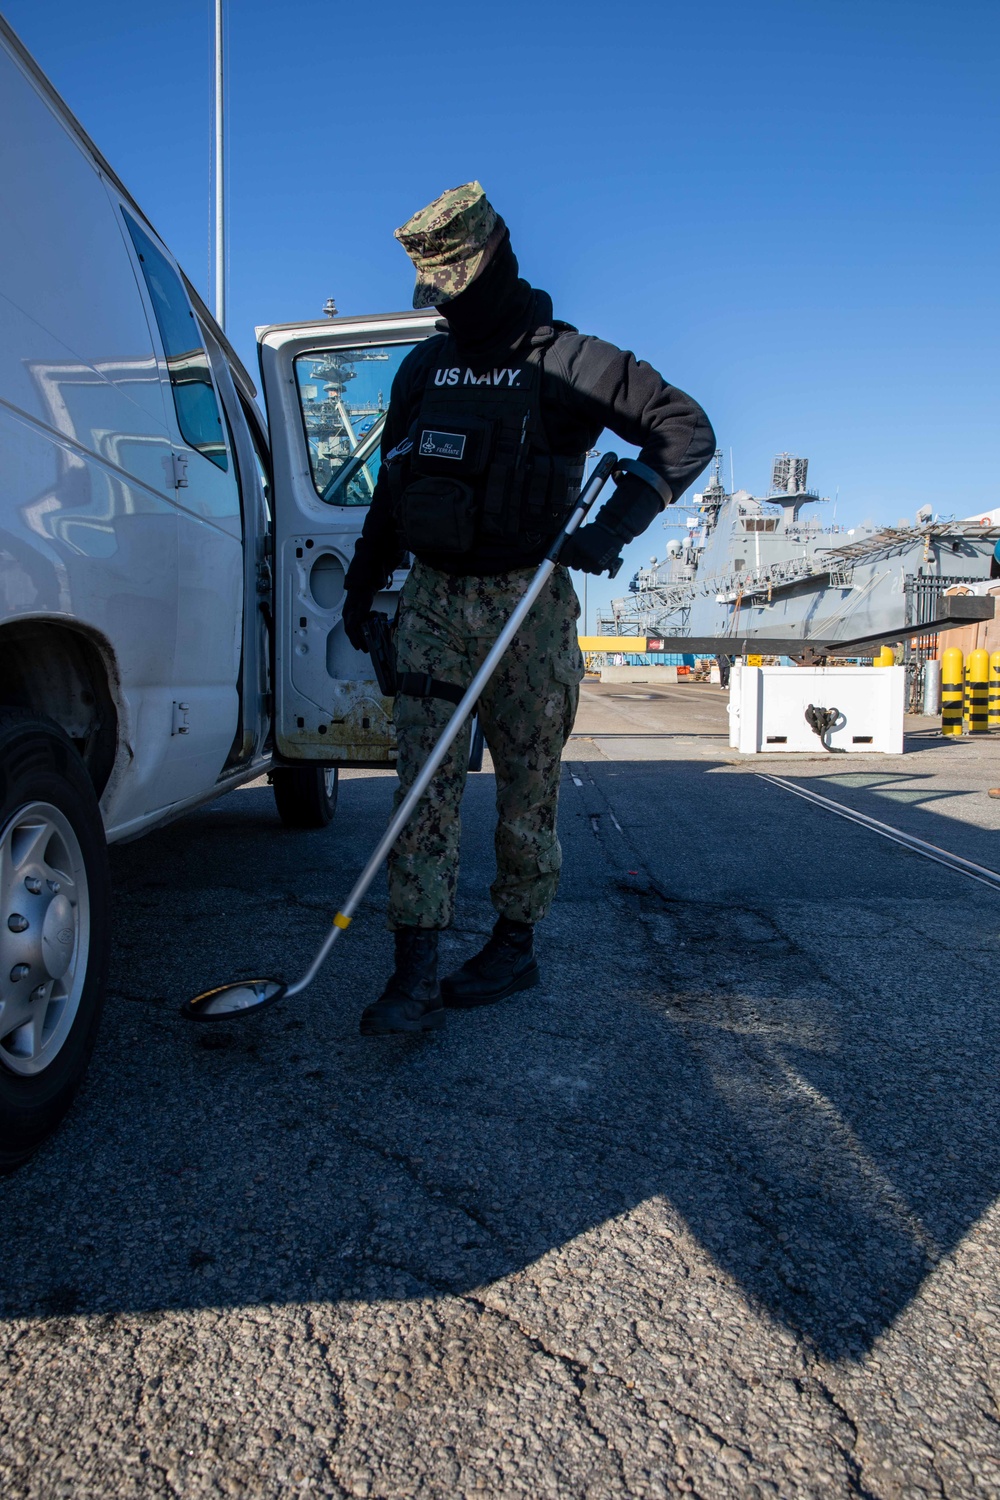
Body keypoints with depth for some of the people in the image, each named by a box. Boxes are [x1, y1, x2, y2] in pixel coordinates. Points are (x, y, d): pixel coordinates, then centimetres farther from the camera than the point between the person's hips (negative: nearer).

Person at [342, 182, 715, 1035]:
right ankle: (415, 975, -3)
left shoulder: (567, 363, -2)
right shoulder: (423, 369, 14)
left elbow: (687, 431, -5)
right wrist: (363, 582, 23)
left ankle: (515, 947, 21)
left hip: (528, 605, -4)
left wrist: (615, 524, -17)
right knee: (424, 782, -5)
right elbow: (392, 483, 23)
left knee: (528, 787, 4)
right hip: (433, 599, 4)